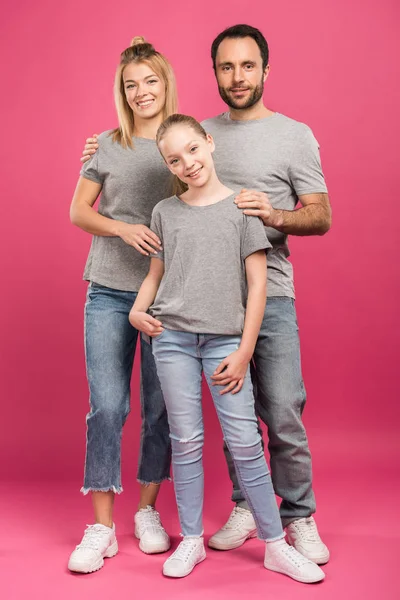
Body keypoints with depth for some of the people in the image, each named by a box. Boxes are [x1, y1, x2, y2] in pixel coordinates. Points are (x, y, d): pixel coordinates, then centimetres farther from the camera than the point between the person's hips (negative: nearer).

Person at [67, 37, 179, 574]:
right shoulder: (109, 144, 4)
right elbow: (78, 211, 6)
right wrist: (122, 228, -10)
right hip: (109, 292, 0)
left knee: (161, 407, 7)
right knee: (106, 407, -1)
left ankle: (147, 511, 26)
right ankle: (101, 528, 10)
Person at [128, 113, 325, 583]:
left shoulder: (242, 206, 1)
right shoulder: (165, 212, 9)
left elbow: (257, 283, -1)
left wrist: (243, 351, -6)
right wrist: (137, 310, -3)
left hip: (225, 339, -2)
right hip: (173, 337, 2)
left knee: (245, 442, -2)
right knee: (186, 441, 5)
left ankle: (275, 545, 11)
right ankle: (192, 540, 19)